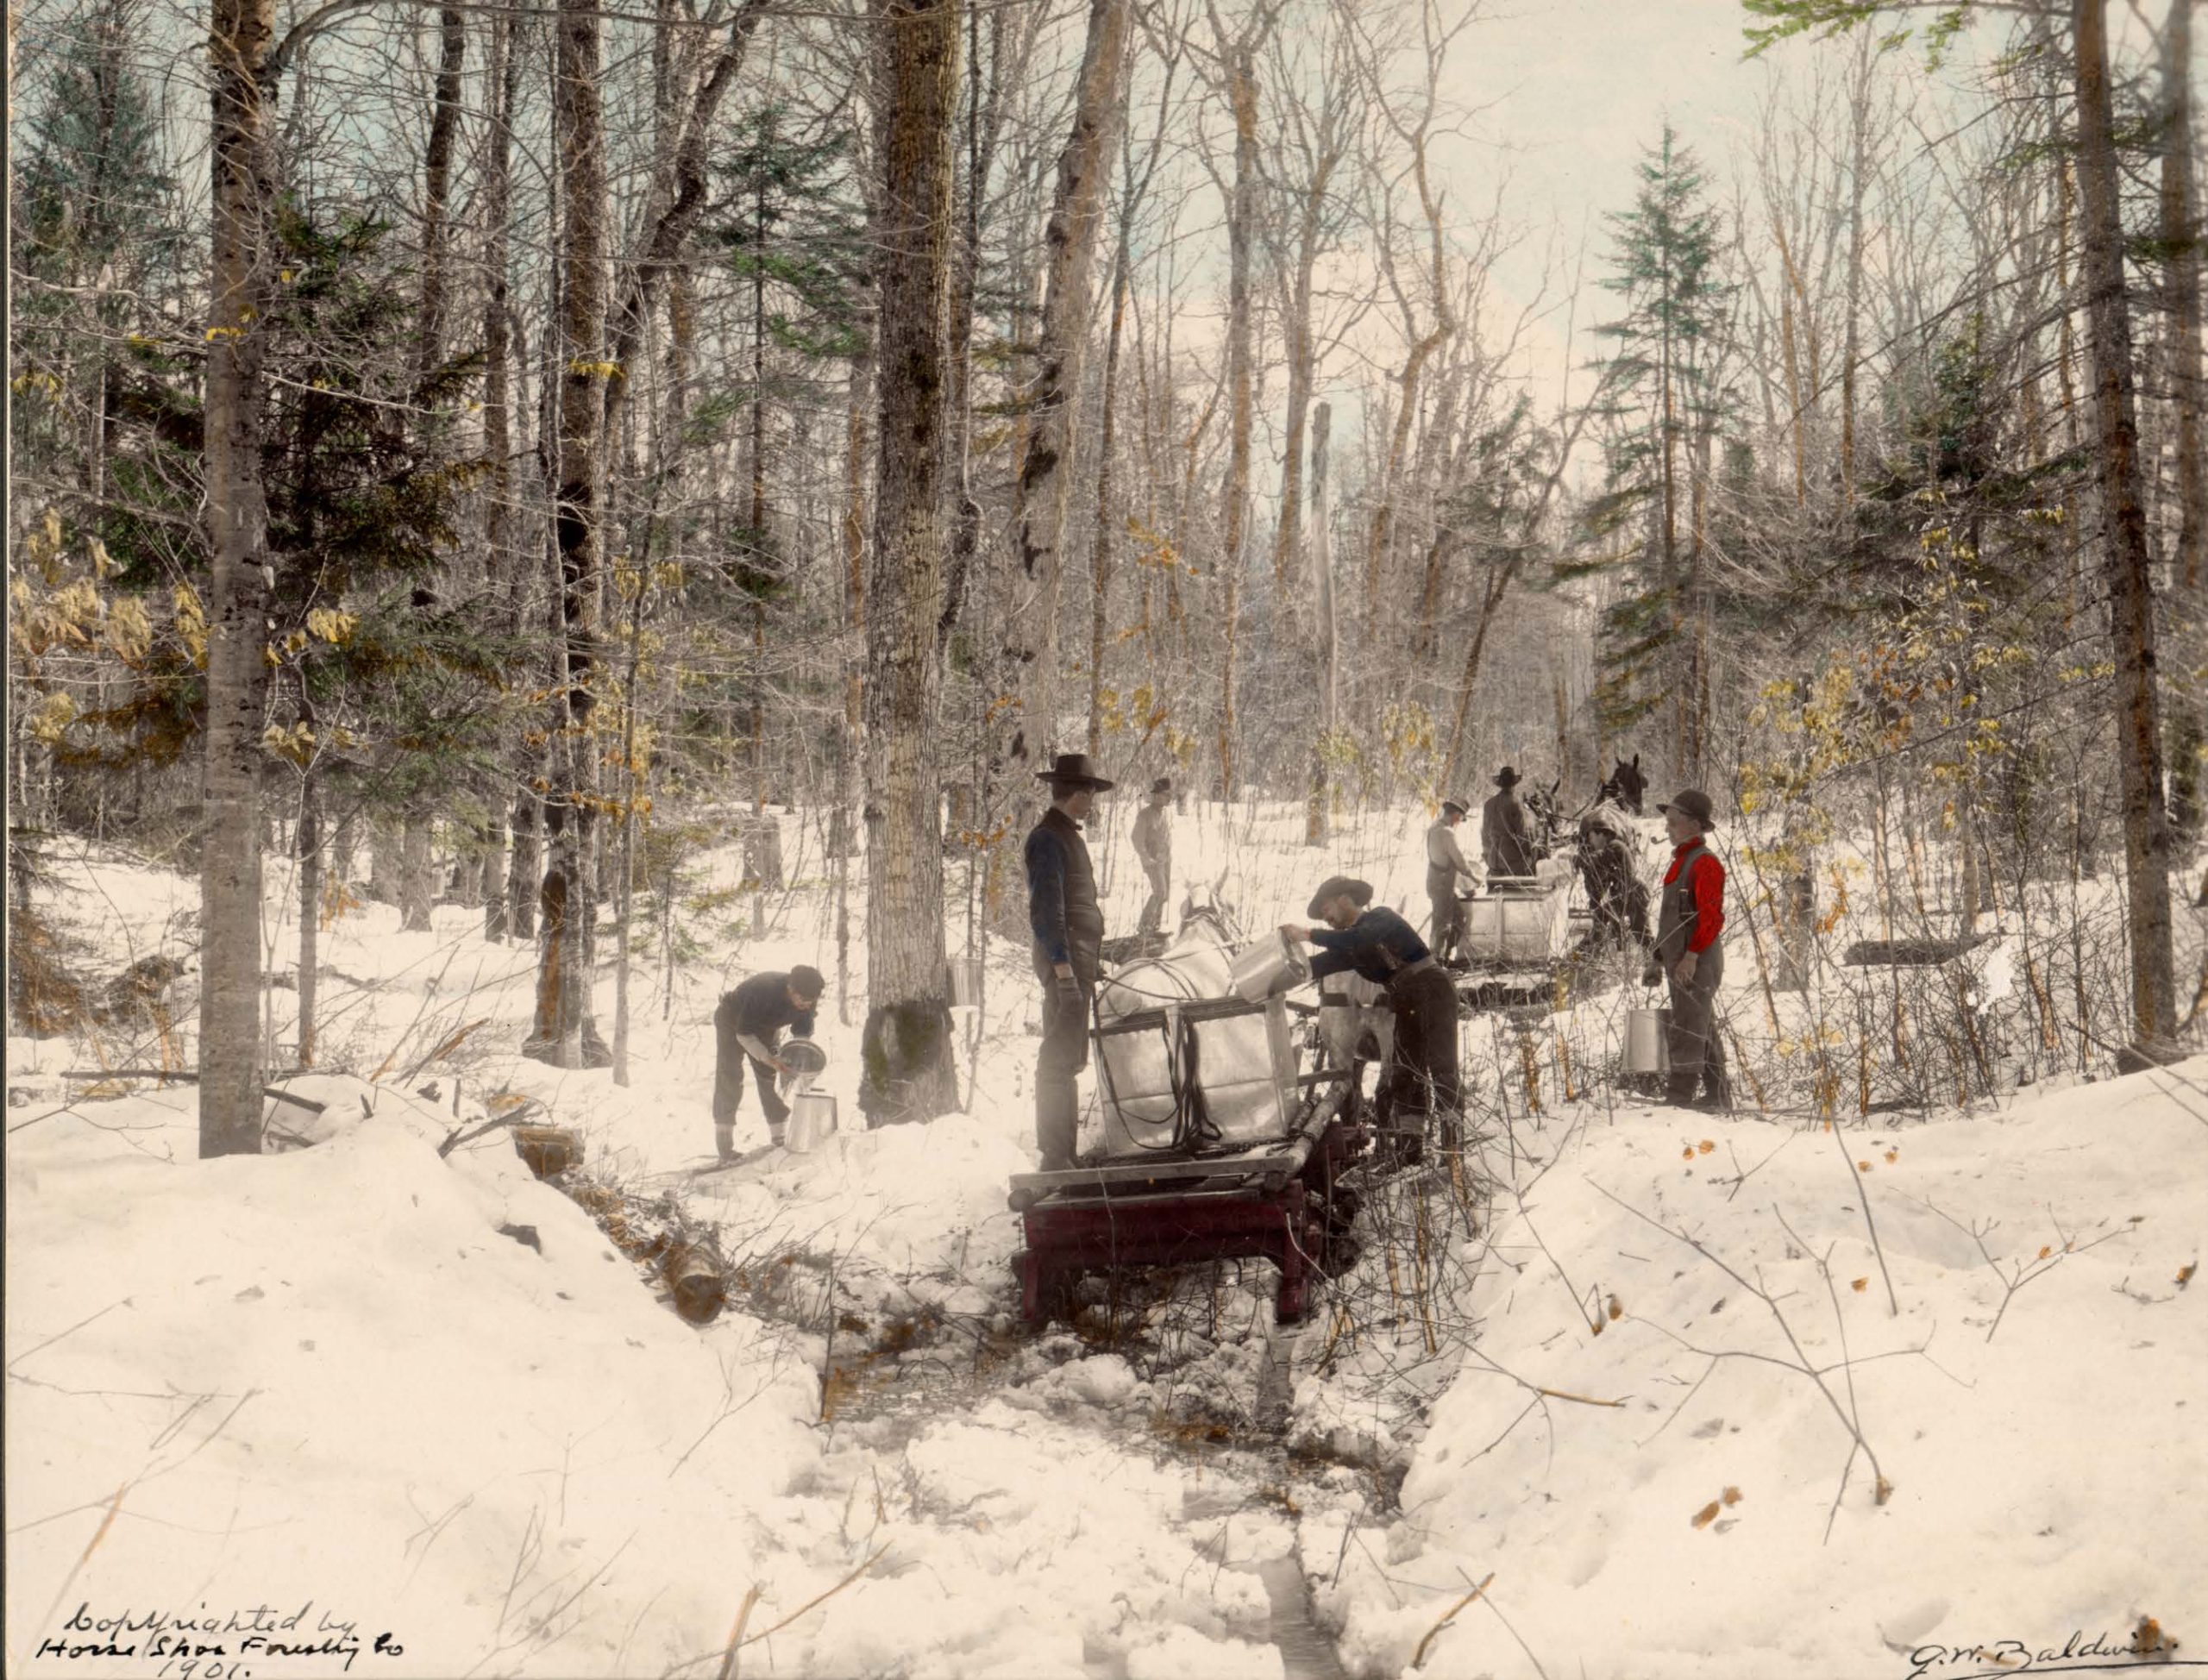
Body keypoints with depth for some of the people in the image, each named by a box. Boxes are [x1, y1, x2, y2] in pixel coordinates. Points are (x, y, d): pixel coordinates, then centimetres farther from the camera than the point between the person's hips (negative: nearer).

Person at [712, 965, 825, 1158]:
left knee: (770, 1077, -1)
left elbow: (804, 1032, -9)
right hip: (733, 1022, -5)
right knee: (729, 1079, -14)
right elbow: (743, 1033, -35)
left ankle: (780, 1136, 3)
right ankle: (725, 1143, -13)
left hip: (766, 1028, 5)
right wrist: (768, 1058, -45)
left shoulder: (807, 1000, -24)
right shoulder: (764, 991, -43)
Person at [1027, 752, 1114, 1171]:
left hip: (1078, 959, 10)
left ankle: (1065, 1147, 26)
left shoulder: (1066, 835, 18)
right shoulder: (1048, 839, -13)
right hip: (1066, 959, -10)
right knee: (1059, 1059, -8)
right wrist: (1062, 965, -24)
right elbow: (1046, 908, -20)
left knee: (1068, 1058, 16)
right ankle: (1056, 1156, -6)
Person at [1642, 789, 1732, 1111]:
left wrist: (1691, 956, -25)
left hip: (1698, 963, -10)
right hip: (1680, 963, 10)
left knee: (1689, 1028, -11)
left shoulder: (1705, 864, -12)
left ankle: (1680, 1094, -12)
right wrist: (1657, 959, 22)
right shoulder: (1680, 862, 19)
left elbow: (1711, 917, -20)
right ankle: (1718, 1096, 19)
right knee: (1703, 1030, 13)